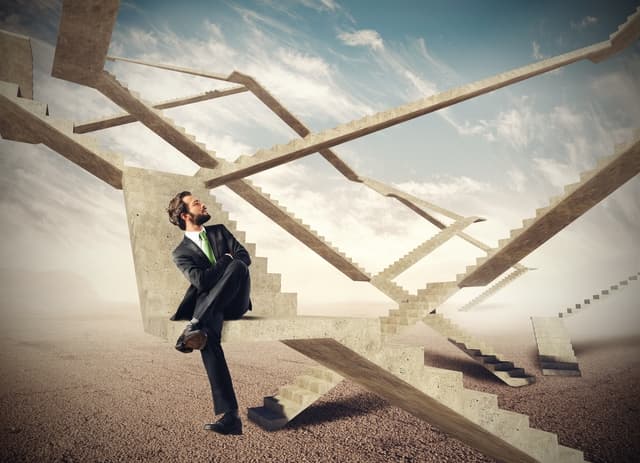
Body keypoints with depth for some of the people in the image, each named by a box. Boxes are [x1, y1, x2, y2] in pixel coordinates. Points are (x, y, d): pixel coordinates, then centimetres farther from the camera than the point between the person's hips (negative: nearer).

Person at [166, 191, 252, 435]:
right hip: (209, 306, -2)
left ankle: (195, 325, -34)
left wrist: (231, 265, -12)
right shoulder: (181, 253, 8)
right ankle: (230, 416, -35)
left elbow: (244, 257, 6)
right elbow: (200, 281, -10)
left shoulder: (220, 231, 19)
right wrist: (226, 260, -2)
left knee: (238, 266, -29)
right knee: (209, 339, -35)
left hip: (236, 302, 2)